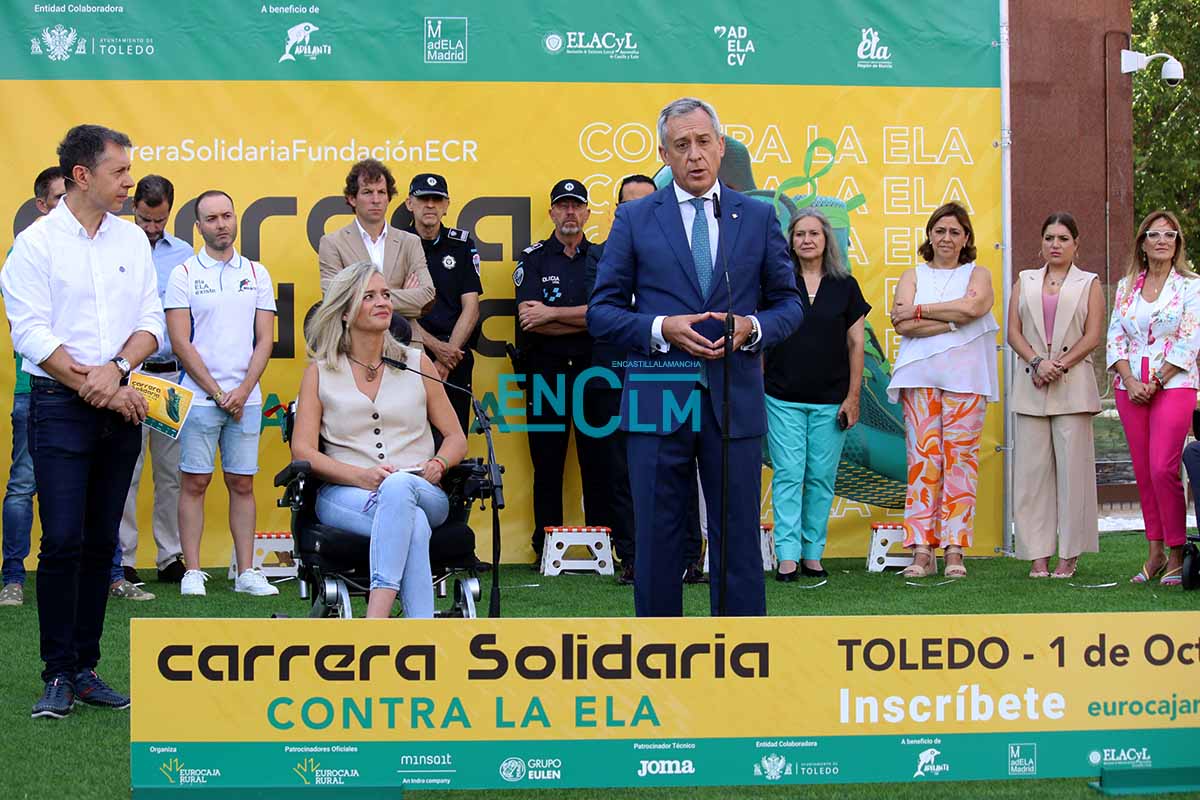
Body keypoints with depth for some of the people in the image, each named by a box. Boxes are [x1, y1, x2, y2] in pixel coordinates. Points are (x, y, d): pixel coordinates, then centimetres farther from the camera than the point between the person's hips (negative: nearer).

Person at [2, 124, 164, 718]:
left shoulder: (132, 239, 10)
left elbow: (151, 322, 7)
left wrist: (115, 368, -11)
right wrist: (96, 389, -11)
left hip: (120, 405, 4)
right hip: (59, 405, -4)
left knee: (101, 542, 7)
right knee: (63, 540, -8)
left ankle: (85, 668, 15)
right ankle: (58, 674, 1)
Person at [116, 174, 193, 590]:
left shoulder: (184, 254, 11)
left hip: (173, 374, 3)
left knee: (172, 473, 7)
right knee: (125, 472, -2)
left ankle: (171, 558, 14)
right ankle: (123, 561, 4)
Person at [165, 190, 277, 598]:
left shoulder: (256, 273, 10)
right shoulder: (184, 274, 1)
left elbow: (265, 340, 6)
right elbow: (181, 343, -4)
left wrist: (242, 392, -6)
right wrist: (217, 393, -8)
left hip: (246, 399, 2)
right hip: (199, 397, -2)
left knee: (242, 484, 6)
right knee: (195, 483, 0)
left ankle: (246, 572, 10)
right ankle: (193, 572, 5)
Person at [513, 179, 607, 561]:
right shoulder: (533, 259, 7)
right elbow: (530, 318, -7)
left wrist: (552, 314, -11)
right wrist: (586, 320, -8)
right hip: (546, 371, -1)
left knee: (597, 462, 1)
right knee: (547, 464, 3)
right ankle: (546, 549, 8)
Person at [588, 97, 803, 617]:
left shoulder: (758, 217, 9)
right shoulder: (634, 219, 6)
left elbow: (788, 304, 12)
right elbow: (602, 311, 4)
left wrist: (752, 327, -9)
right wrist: (662, 329, -13)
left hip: (735, 399, 1)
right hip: (658, 400, -1)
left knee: (738, 537, 4)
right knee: (657, 540, 5)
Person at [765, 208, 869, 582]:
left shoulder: (845, 286, 6)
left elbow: (856, 343, 7)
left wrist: (853, 397, 1)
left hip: (830, 401, 1)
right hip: (783, 399, -1)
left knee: (821, 478, 4)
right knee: (788, 474, -4)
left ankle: (813, 554, 12)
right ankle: (787, 557, -4)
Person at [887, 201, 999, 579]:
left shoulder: (978, 274, 15)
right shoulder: (913, 277, 16)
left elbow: (973, 306, -9)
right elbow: (903, 325, -1)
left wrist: (919, 311, -5)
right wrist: (952, 322, -8)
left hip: (965, 378, -1)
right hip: (920, 377, 1)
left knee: (960, 459, -5)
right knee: (922, 457, -5)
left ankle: (955, 551, -3)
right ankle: (922, 551, -5)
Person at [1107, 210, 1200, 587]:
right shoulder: (1125, 287, 12)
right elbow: (1115, 337, 8)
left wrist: (1156, 382, -10)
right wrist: (1130, 381, -6)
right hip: (1130, 386, 4)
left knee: (1163, 469, -15)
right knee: (1143, 471, 5)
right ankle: (1155, 554, 12)